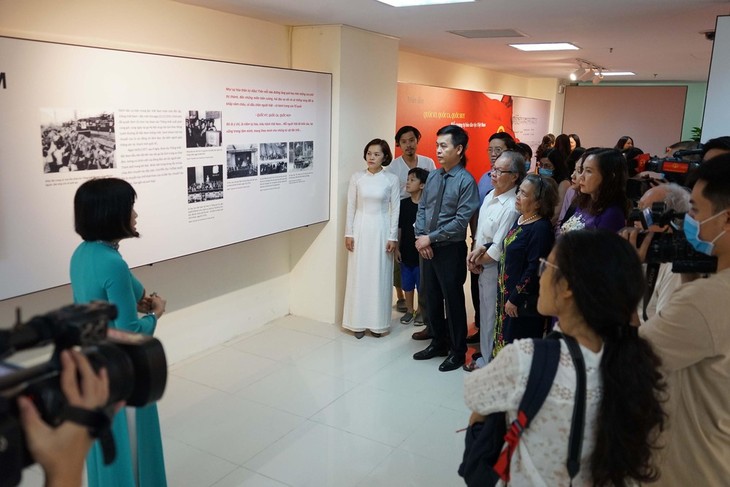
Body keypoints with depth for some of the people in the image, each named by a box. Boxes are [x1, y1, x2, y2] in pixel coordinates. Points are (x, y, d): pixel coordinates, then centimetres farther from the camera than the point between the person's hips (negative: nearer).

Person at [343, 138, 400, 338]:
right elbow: (351, 207, 3)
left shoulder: (392, 179, -3)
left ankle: (377, 322, 16)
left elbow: (395, 210, -1)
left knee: (379, 276, 5)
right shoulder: (357, 177, 0)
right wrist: (349, 233, -1)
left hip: (381, 230, -1)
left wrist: (393, 237, -5)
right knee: (359, 275, 5)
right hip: (360, 229, 1)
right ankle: (358, 322, 16)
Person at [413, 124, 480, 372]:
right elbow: (422, 208, 9)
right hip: (427, 248, 7)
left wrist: (430, 238, -17)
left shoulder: (466, 181, -15)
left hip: (450, 250, -6)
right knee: (432, 298, 17)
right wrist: (420, 236, -6)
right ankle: (438, 343, 35)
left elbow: (461, 221, -19)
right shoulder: (433, 176, 5)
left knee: (453, 301, 6)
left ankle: (457, 351, 24)